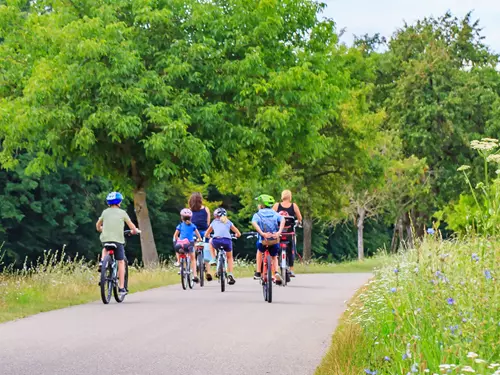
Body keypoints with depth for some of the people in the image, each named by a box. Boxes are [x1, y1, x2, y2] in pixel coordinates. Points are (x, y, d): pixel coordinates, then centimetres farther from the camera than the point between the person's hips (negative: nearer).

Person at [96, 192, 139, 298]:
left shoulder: (105, 212, 12)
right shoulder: (122, 212, 4)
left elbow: (98, 226, 23)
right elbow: (132, 227, 4)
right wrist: (135, 231, 25)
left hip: (105, 239, 3)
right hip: (118, 239, -3)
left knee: (105, 249, 37)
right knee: (121, 262, 7)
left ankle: (102, 261, 6)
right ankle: (121, 288, 3)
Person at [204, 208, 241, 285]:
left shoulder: (214, 222, 26)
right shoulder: (228, 222, 26)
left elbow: (206, 235, 34)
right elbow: (238, 234, 25)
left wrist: (209, 237, 57)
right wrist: (236, 235, 49)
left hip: (216, 241, -1)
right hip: (227, 241, 1)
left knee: (211, 243, 38)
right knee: (229, 257, 28)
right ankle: (230, 275, 14)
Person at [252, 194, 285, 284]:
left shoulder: (257, 215, 7)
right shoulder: (274, 213, 14)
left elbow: (254, 223, -16)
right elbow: (282, 220, -5)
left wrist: (262, 233, -24)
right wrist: (279, 232, -16)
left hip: (263, 240, -1)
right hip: (275, 239, 1)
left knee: (260, 251, 34)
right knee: (274, 257, 27)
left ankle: (258, 272, 28)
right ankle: (276, 273, 0)